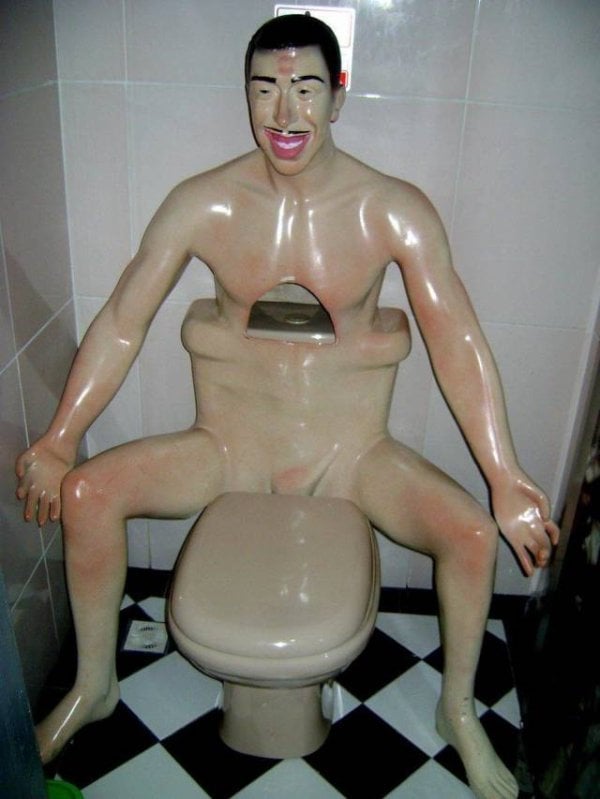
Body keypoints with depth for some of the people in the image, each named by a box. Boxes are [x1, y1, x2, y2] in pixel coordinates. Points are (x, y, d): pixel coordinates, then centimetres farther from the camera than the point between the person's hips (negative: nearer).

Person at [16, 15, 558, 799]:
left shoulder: (394, 210, -11)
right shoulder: (202, 203, -8)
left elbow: (457, 342, -13)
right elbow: (121, 324, -5)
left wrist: (505, 480, -18)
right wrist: (58, 440, -7)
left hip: (348, 449, 0)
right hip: (231, 445, 1)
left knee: (472, 532, -20)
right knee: (85, 491, -16)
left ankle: (458, 711, 11)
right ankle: (93, 685, 10)